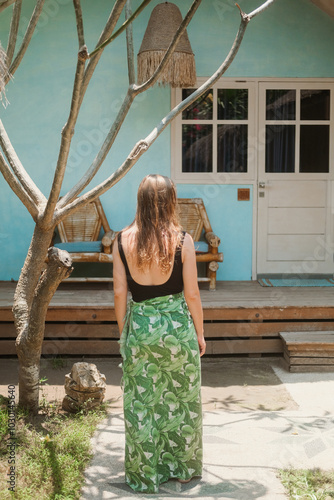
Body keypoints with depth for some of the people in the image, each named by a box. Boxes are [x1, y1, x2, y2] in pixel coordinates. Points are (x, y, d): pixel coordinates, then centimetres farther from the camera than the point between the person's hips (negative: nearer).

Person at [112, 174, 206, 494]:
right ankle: (183, 468, 30)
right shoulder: (182, 240, -11)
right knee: (181, 401, 16)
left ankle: (145, 476, 23)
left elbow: (119, 292, -1)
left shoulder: (123, 240, -5)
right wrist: (199, 333, 6)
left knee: (140, 404, 12)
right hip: (177, 325, -1)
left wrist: (123, 332, 11)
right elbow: (192, 293, -7)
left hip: (139, 326, 1)